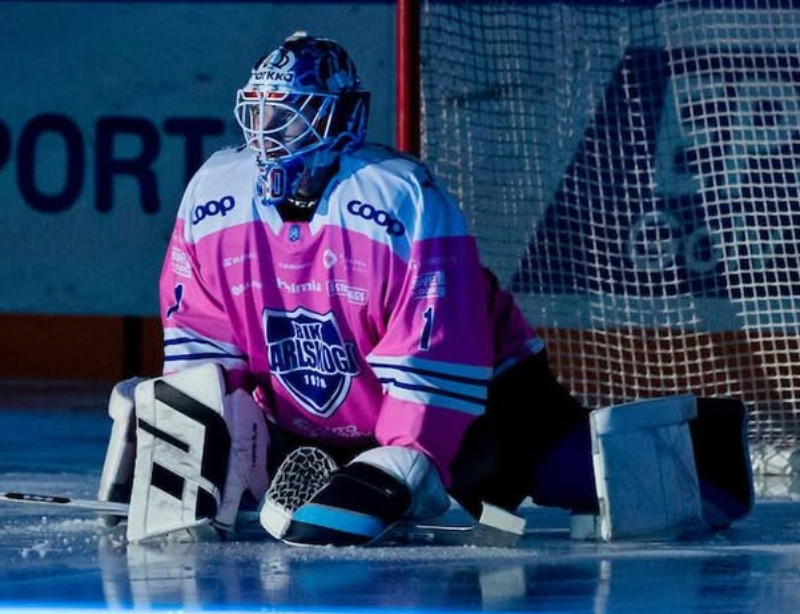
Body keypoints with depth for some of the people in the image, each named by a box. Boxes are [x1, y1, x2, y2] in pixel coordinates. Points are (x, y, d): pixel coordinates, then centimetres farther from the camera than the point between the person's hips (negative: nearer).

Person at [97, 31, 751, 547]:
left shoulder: (407, 201, -28)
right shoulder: (210, 197, -11)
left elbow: (438, 361, -29)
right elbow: (200, 347, -3)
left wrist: (392, 474, -33)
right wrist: (186, 445, -14)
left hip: (469, 394, -5)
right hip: (306, 426, 6)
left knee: (584, 484, -20)